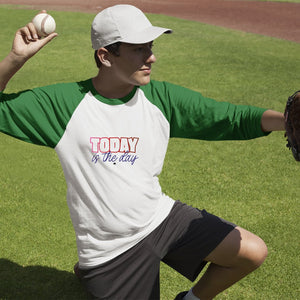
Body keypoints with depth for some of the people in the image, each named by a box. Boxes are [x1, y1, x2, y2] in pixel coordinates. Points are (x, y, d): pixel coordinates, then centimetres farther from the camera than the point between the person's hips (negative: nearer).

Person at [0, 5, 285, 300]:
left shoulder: (162, 98, -6)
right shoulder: (62, 104, -12)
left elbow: (233, 118, -8)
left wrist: (289, 119, -24)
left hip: (162, 217, 4)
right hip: (111, 251, -3)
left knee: (253, 252, -3)